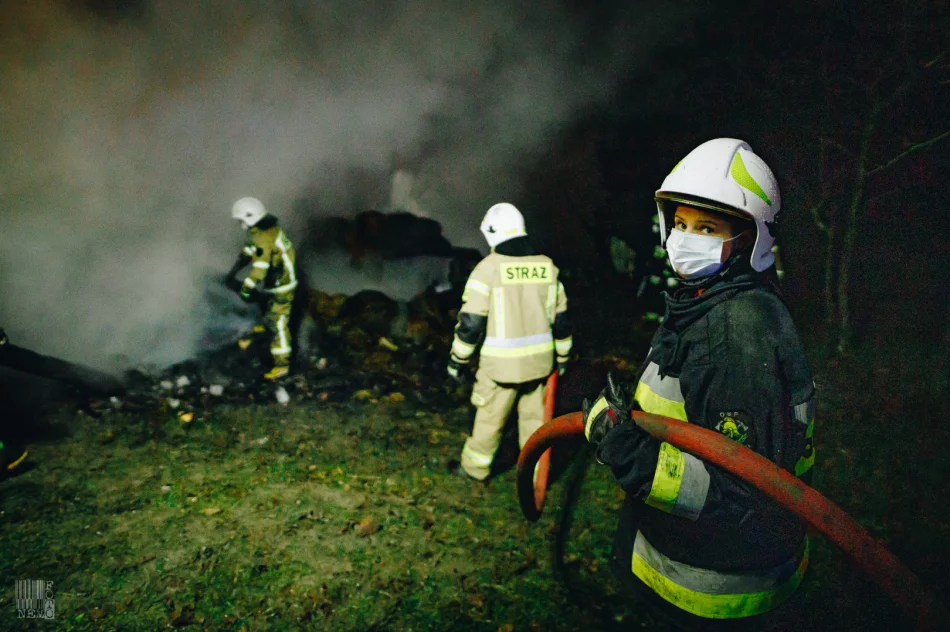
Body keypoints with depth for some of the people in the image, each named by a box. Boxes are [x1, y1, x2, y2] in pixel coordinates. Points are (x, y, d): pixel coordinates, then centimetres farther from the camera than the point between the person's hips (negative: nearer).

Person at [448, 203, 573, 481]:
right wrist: (562, 356, 20)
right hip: (539, 360, 4)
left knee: (490, 417, 14)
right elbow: (560, 319, 8)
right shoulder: (547, 266, 2)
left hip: (502, 363, -4)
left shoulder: (489, 267, -12)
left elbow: (471, 322, -13)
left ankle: (475, 467, 33)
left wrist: (457, 360, -1)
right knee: (534, 417, 17)